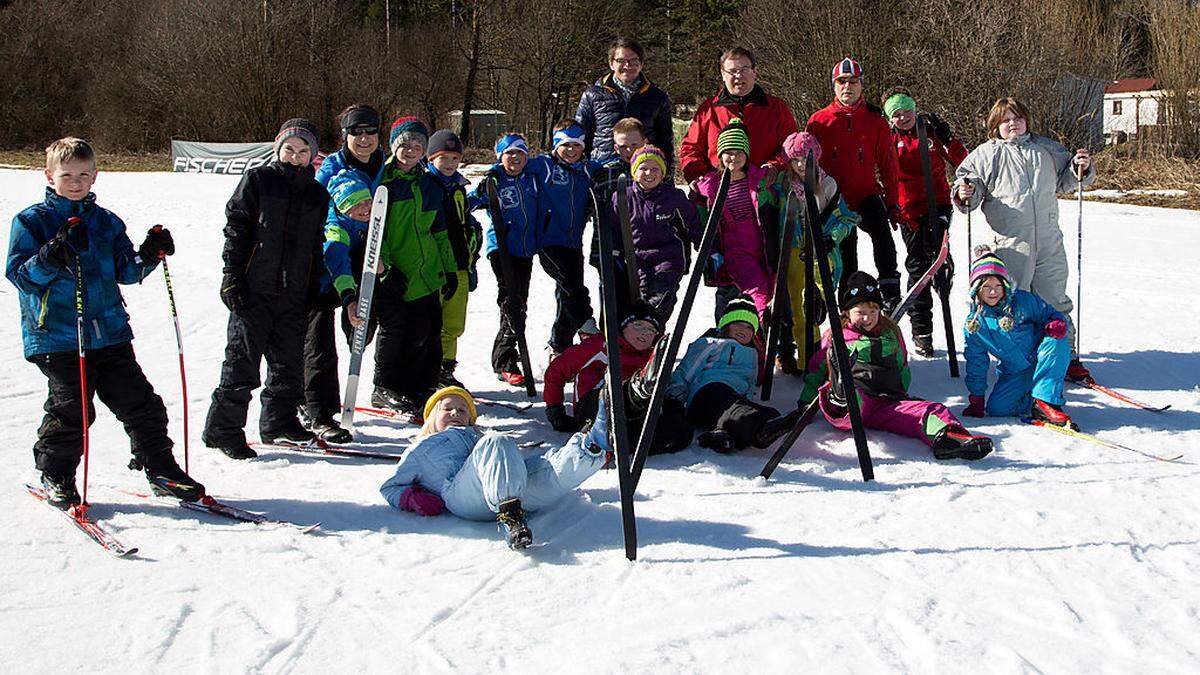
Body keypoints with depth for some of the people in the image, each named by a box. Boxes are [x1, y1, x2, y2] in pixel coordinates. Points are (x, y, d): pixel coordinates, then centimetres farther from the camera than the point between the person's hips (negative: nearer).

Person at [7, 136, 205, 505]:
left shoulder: (106, 222, 13)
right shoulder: (31, 222, 0)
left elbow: (125, 271, 16)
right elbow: (19, 274, -8)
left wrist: (148, 256, -4)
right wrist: (51, 257, -26)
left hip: (110, 332, 4)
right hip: (56, 337, -4)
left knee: (138, 401, 3)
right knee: (71, 408, -4)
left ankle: (160, 468, 14)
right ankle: (55, 475, 17)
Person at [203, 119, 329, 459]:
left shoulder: (318, 194, 15)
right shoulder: (257, 180, 2)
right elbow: (236, 229, -1)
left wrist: (315, 291, 14)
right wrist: (232, 277, -9)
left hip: (294, 293, 5)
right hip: (254, 289, -5)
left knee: (289, 361, 10)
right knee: (242, 361, -6)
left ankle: (280, 422, 25)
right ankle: (222, 429, 1)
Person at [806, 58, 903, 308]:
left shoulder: (875, 120, 6)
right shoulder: (819, 121, 4)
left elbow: (888, 163, 8)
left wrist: (891, 200, 2)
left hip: (867, 194, -1)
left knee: (881, 231, -28)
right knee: (845, 253, 8)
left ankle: (891, 292, -31)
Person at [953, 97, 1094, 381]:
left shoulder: (1046, 148, 14)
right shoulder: (986, 154, 3)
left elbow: (1063, 182, 24)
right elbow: (970, 181, 2)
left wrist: (1080, 169, 5)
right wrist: (966, 195, -20)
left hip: (1049, 242, 3)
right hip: (1011, 244, -3)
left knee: (1055, 302, 10)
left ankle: (1067, 357, 21)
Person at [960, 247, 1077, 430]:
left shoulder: (1024, 301, -9)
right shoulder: (973, 323, -2)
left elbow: (1051, 314, 0)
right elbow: (976, 362, 5)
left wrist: (1058, 324, -27)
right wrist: (977, 398, 4)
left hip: (1041, 363, -1)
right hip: (1014, 374, 1)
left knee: (1057, 342, -33)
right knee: (996, 408, -23)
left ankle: (1045, 401, -30)